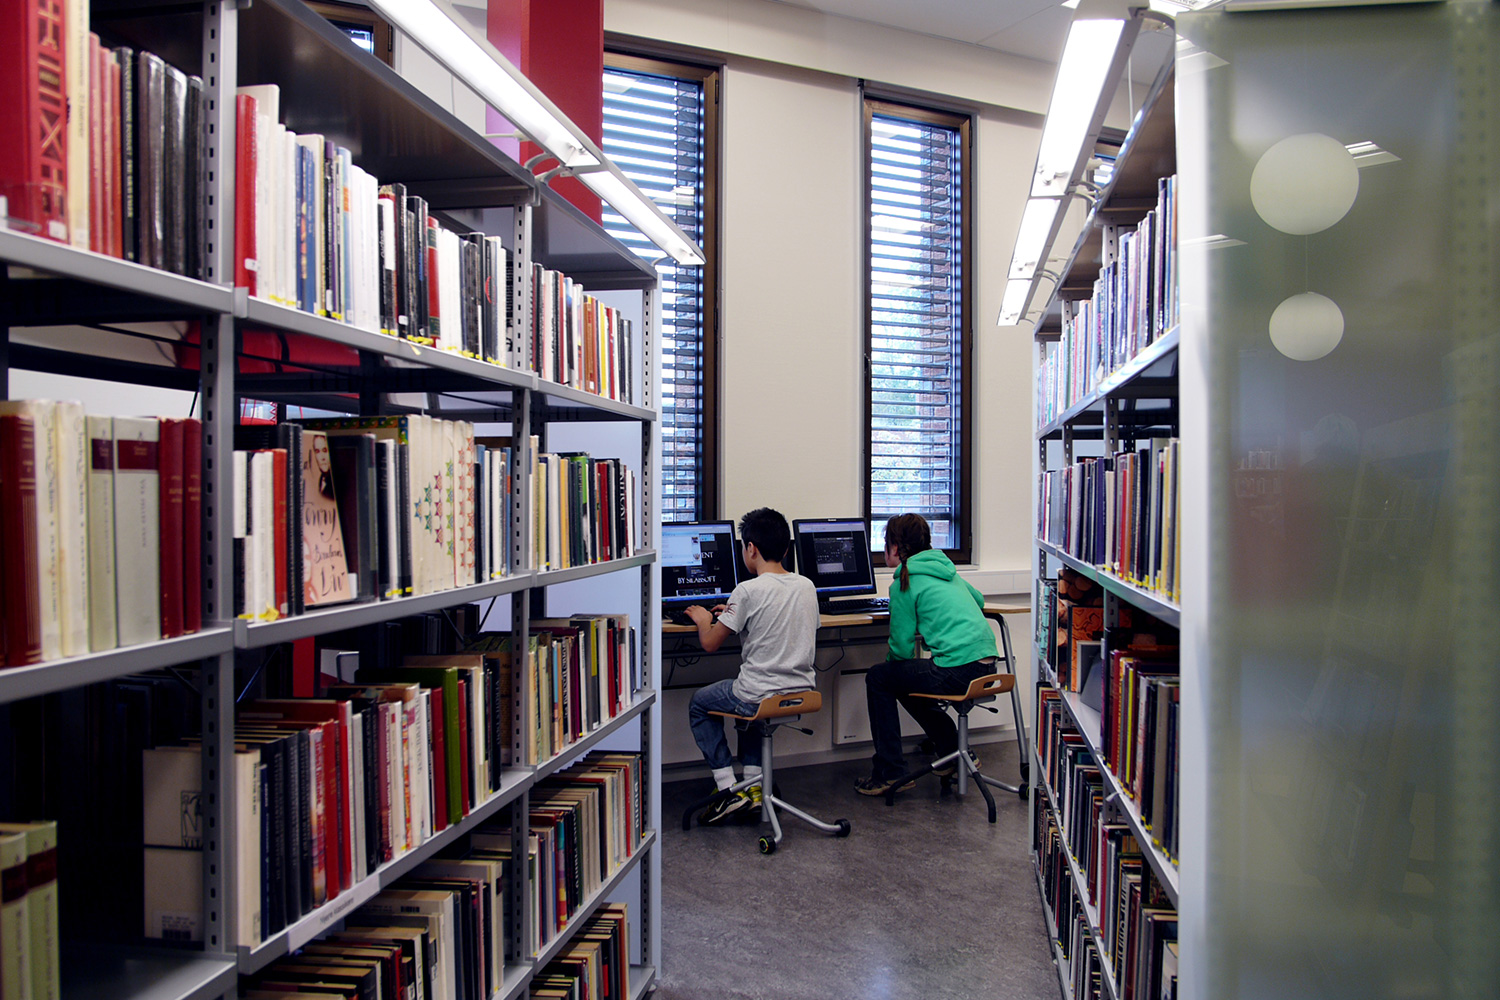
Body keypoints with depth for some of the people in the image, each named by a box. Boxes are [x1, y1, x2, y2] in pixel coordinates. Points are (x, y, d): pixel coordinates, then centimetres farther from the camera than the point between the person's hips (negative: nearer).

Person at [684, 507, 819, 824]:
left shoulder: (749, 591, -17)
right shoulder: (806, 586, 3)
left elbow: (709, 643, -10)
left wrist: (704, 619, 11)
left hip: (761, 697, -6)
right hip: (802, 691, 6)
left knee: (699, 702, 21)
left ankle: (729, 789, 12)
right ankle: (754, 782, 27)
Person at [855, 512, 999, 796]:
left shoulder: (904, 584, -6)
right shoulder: (946, 569, 17)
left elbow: (901, 648, -5)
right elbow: (979, 600, 35)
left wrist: (890, 659, 17)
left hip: (957, 671, -9)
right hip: (986, 664, 9)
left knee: (878, 678, 8)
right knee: (905, 677, 28)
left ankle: (890, 772, 10)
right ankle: (955, 753, 32)